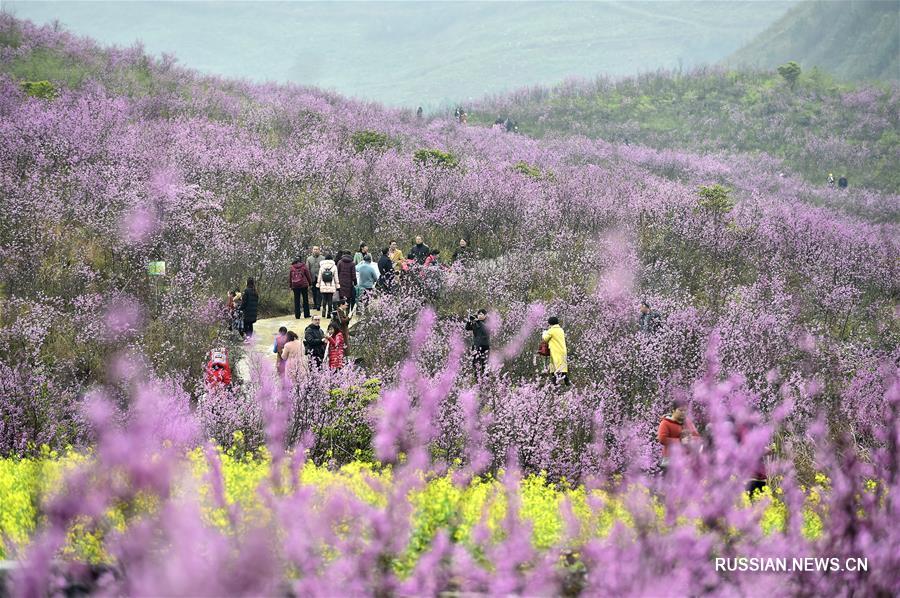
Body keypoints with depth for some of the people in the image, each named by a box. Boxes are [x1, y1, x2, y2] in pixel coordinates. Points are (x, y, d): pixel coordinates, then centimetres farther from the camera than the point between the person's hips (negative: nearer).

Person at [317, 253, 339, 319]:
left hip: (323, 286, 1)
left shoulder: (321, 266, 0)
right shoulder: (334, 266, -1)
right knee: (330, 300, 3)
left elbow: (319, 277, 5)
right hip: (331, 287, -1)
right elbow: (336, 277, 3)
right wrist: (337, 285, 10)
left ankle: (324, 311, -2)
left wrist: (318, 284, 13)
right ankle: (329, 313, 0)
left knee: (324, 299, 10)